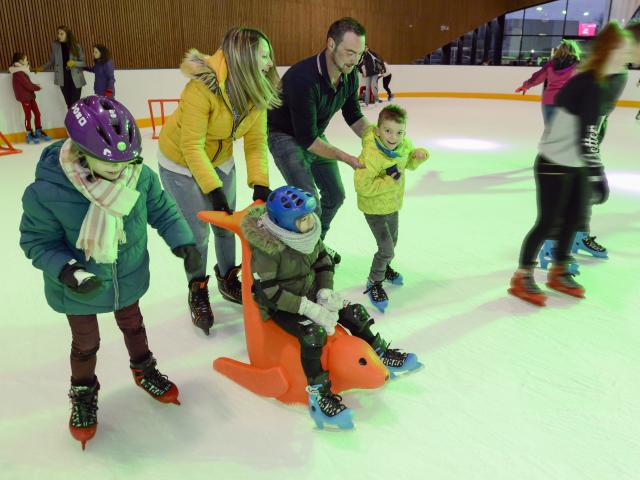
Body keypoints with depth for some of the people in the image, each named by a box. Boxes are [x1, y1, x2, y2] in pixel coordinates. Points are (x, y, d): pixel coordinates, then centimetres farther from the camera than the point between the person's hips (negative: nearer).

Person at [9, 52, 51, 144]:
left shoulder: (21, 71, 12)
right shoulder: (18, 73, -19)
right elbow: (28, 85, -20)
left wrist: (35, 86, -5)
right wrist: (37, 87, -6)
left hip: (29, 96, 9)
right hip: (24, 97, -9)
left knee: (37, 113, 10)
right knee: (28, 115, 1)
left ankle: (39, 131, 20)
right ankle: (30, 134, 12)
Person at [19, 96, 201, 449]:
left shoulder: (140, 176, -25)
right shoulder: (45, 193, -31)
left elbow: (161, 209, -6)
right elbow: (37, 242, -17)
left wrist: (182, 241, -18)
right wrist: (65, 271, -34)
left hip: (129, 277, 3)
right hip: (79, 289, -2)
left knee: (133, 325, 29)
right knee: (86, 343, 21)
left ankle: (144, 370, 58)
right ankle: (83, 394, 52)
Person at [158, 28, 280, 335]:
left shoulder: (256, 91, -15)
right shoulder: (202, 87, -34)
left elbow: (255, 142, -12)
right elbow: (192, 146, -29)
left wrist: (259, 183, -22)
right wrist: (214, 189, -31)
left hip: (220, 160, 5)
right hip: (181, 163, -5)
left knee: (226, 225, 12)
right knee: (197, 232, -2)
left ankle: (229, 281, 36)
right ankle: (197, 293, 23)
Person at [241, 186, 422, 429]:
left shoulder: (307, 232, -9)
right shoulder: (266, 248, -29)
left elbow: (324, 261, 4)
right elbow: (268, 292, -27)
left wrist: (325, 293, -11)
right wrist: (308, 308, -30)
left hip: (309, 295, 7)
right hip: (280, 307, -7)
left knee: (355, 312, 2)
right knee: (313, 332, -33)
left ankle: (380, 355, 26)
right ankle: (318, 395, -22)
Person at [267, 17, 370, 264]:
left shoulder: (350, 75, -13)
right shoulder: (304, 78, -36)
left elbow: (353, 116, 3)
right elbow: (306, 139, -33)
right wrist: (347, 158, -33)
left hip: (315, 134, 8)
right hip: (285, 136, -7)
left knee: (335, 195, 14)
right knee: (310, 203, -18)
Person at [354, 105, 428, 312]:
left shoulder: (404, 144, -11)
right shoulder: (371, 155, -33)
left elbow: (409, 164, 9)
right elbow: (362, 186, -33)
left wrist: (418, 155, -12)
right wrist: (389, 182, -34)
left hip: (393, 204, 8)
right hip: (374, 208, -7)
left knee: (392, 239, 27)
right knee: (386, 249, -6)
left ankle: (384, 267, 56)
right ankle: (374, 282, 19)